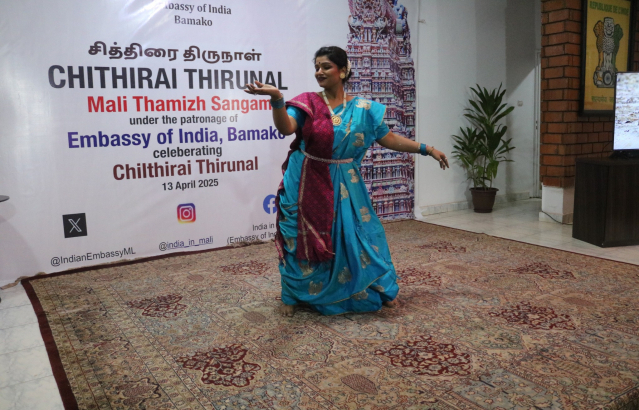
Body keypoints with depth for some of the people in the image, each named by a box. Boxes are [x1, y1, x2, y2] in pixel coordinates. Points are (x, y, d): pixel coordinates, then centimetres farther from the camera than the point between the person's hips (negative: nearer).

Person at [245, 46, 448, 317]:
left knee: (356, 236, 8)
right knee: (303, 239, 7)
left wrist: (426, 149, 4)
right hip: (308, 184, -1)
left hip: (345, 186, 1)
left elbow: (389, 139, 5)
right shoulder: (307, 103, -6)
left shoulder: (363, 108, 0)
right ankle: (293, 297, 27)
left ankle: (381, 289, 31)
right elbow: (285, 127, -23)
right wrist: (277, 98, -41)